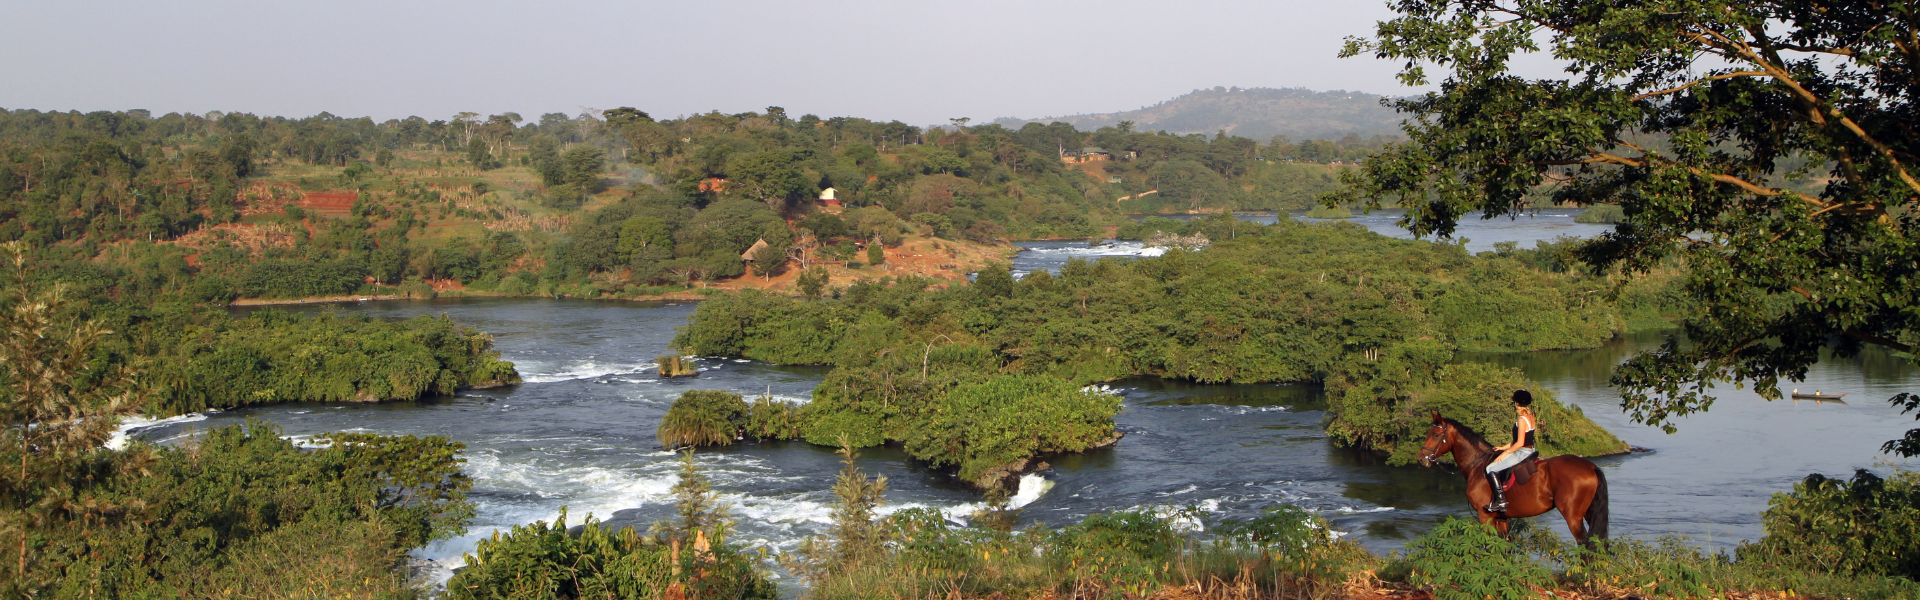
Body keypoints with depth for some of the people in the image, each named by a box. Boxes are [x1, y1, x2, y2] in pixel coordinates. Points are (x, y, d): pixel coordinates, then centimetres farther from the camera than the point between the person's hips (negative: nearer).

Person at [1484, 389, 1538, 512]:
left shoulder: (1522, 420, -19)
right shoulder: (1531, 417, 10)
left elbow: (1520, 443, -22)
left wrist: (1505, 453, -12)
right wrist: (1504, 448, 18)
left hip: (1522, 453, -10)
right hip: (1529, 451, 10)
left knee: (1491, 469, -9)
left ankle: (1500, 500, -13)